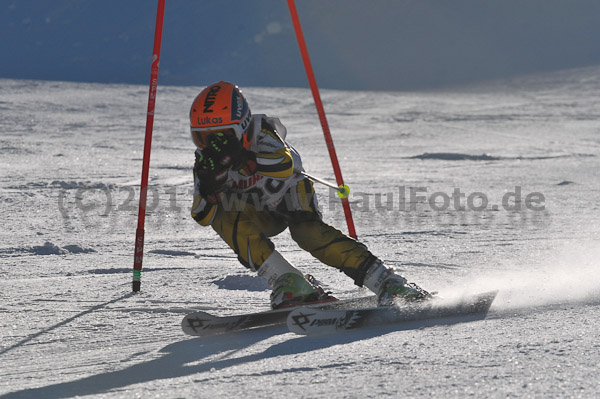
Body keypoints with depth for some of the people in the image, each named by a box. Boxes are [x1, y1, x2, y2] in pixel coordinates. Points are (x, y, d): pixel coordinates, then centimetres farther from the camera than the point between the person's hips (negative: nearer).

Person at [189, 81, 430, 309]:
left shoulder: (260, 133, -28)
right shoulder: (206, 161, -17)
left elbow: (285, 167, -47)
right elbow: (203, 216, -17)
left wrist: (243, 155, -58)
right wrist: (208, 185, -37)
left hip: (288, 194, -3)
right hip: (259, 215, 3)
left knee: (308, 232, -32)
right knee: (223, 217, -27)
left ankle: (389, 285, -32)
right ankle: (289, 285, -30)